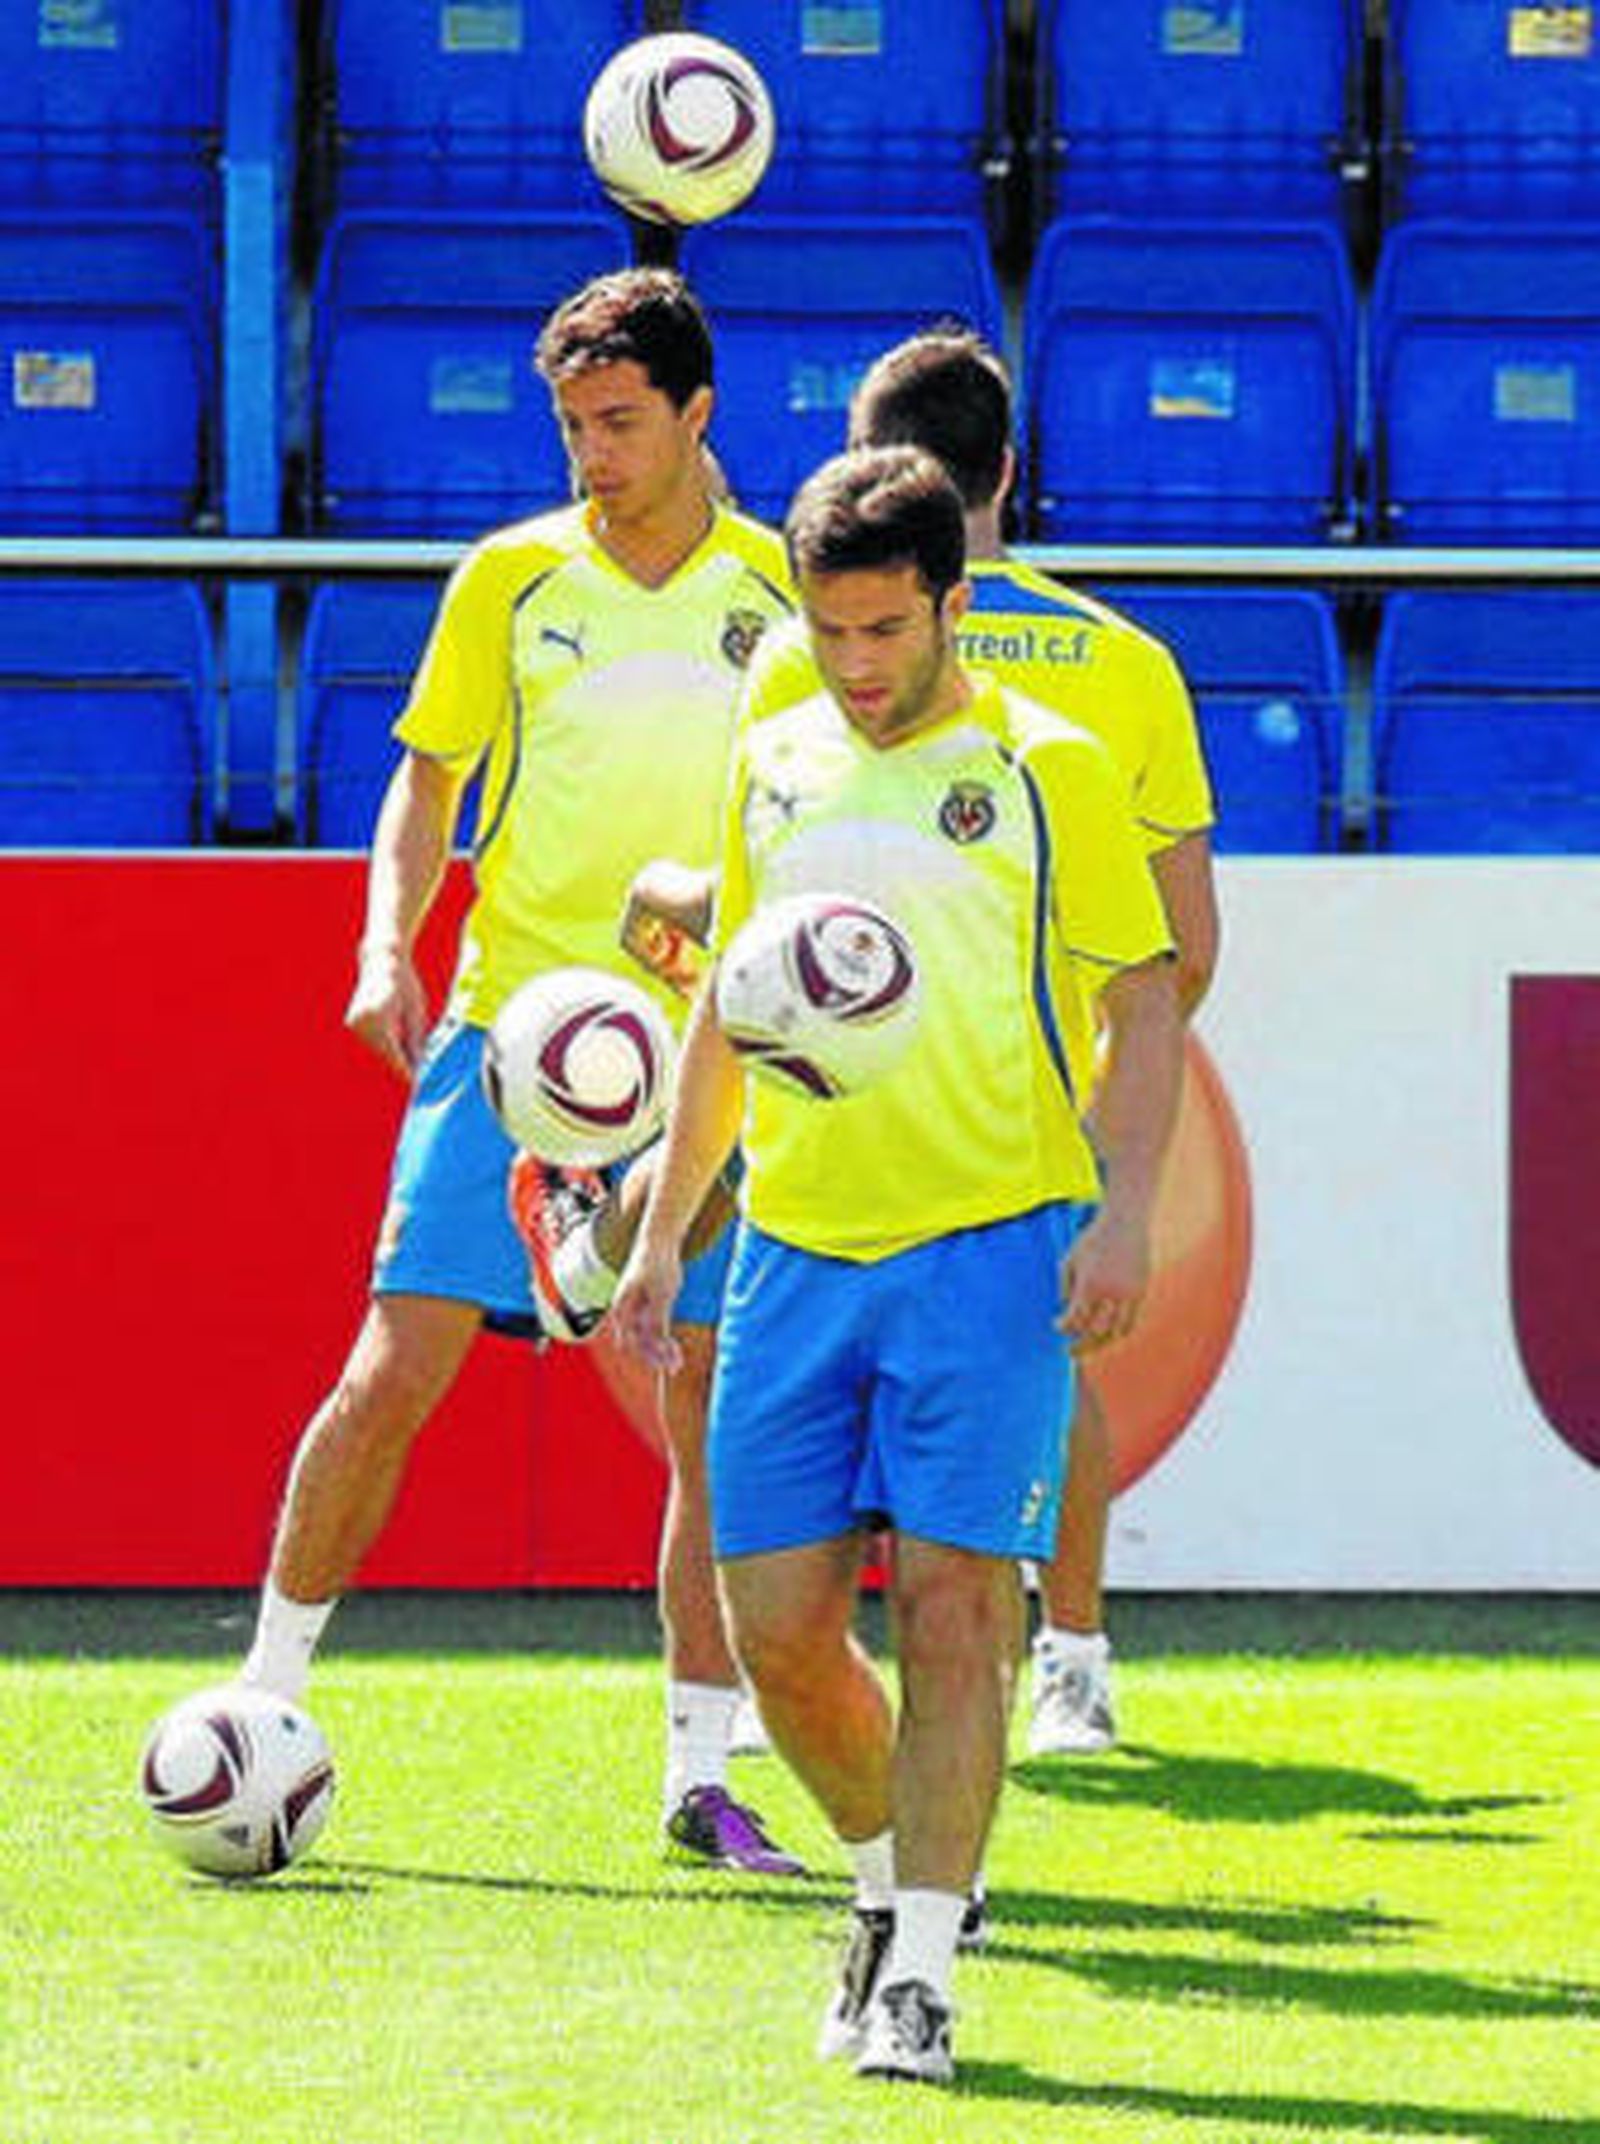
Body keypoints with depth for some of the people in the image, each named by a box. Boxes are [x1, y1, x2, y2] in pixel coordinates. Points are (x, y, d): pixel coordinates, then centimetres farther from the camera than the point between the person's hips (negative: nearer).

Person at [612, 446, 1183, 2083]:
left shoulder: (1047, 769, -1)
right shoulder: (772, 766, 13)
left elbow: (1142, 1003, -1)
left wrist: (1125, 1207, -14)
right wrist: (664, 1225, 18)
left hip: (993, 1245, -5)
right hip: (794, 1253, 5)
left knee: (952, 1603, -11)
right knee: (776, 1623, 2)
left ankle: (919, 1977, -9)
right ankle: (896, 1884, 26)